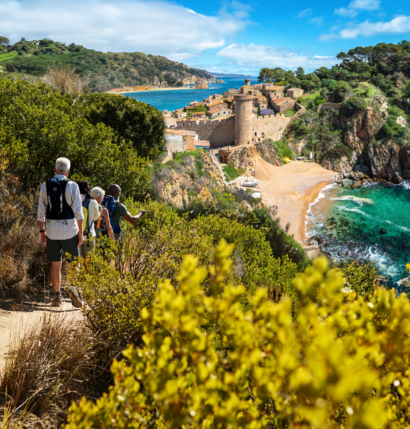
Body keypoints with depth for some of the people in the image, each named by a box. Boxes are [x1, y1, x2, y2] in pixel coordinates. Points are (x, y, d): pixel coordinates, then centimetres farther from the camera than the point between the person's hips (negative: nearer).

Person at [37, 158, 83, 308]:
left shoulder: (45, 186, 4)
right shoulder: (72, 185, -5)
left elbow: (41, 212, 5)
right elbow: (78, 212, -9)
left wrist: (42, 231, 12)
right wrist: (80, 233, -4)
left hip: (51, 230, 3)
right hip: (69, 230, -3)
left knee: (55, 265, 10)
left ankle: (57, 296, 14)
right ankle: (73, 293, -5)